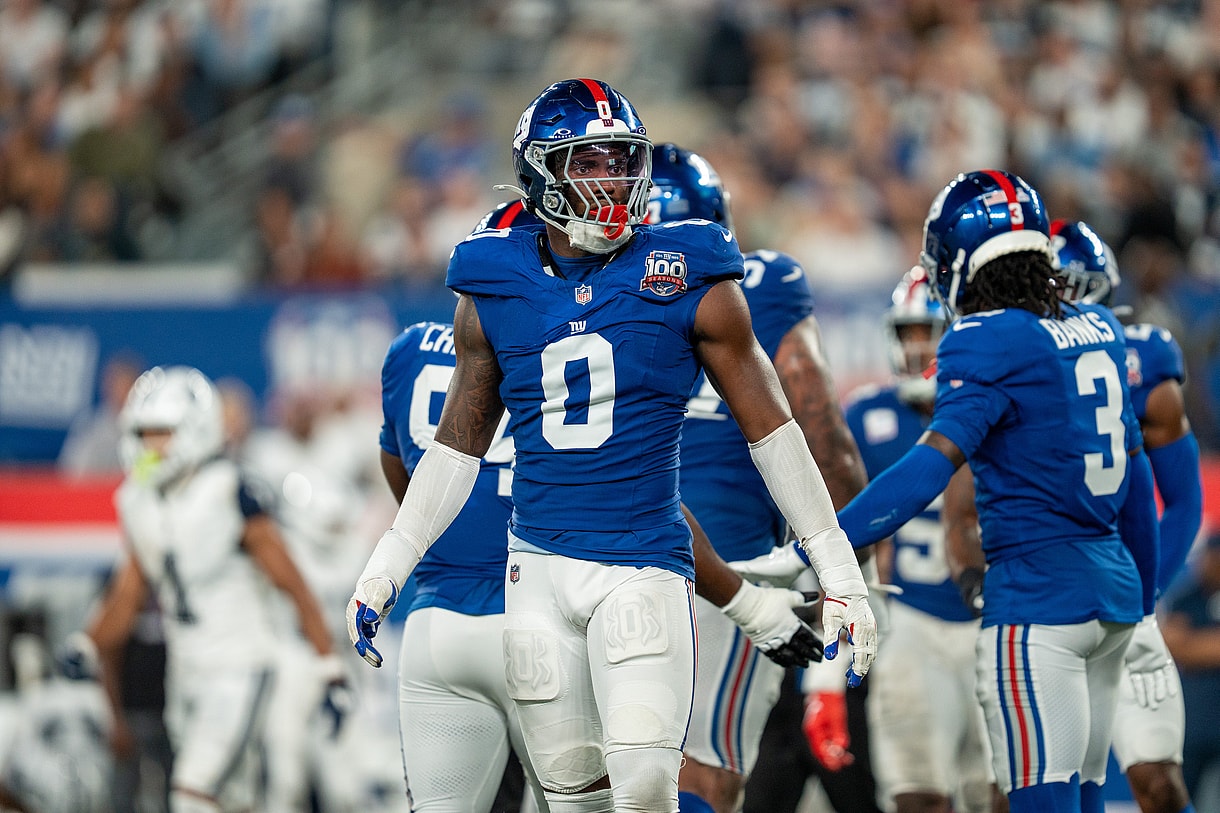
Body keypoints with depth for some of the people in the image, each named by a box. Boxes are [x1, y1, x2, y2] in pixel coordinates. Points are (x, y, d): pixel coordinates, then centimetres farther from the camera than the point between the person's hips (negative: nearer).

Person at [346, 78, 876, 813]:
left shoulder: (690, 285, -2)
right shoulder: (494, 293, 6)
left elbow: (772, 431, 3)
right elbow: (459, 447, 17)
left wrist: (840, 574, 2)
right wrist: (386, 569, 15)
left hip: (644, 571, -3)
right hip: (540, 566, 3)